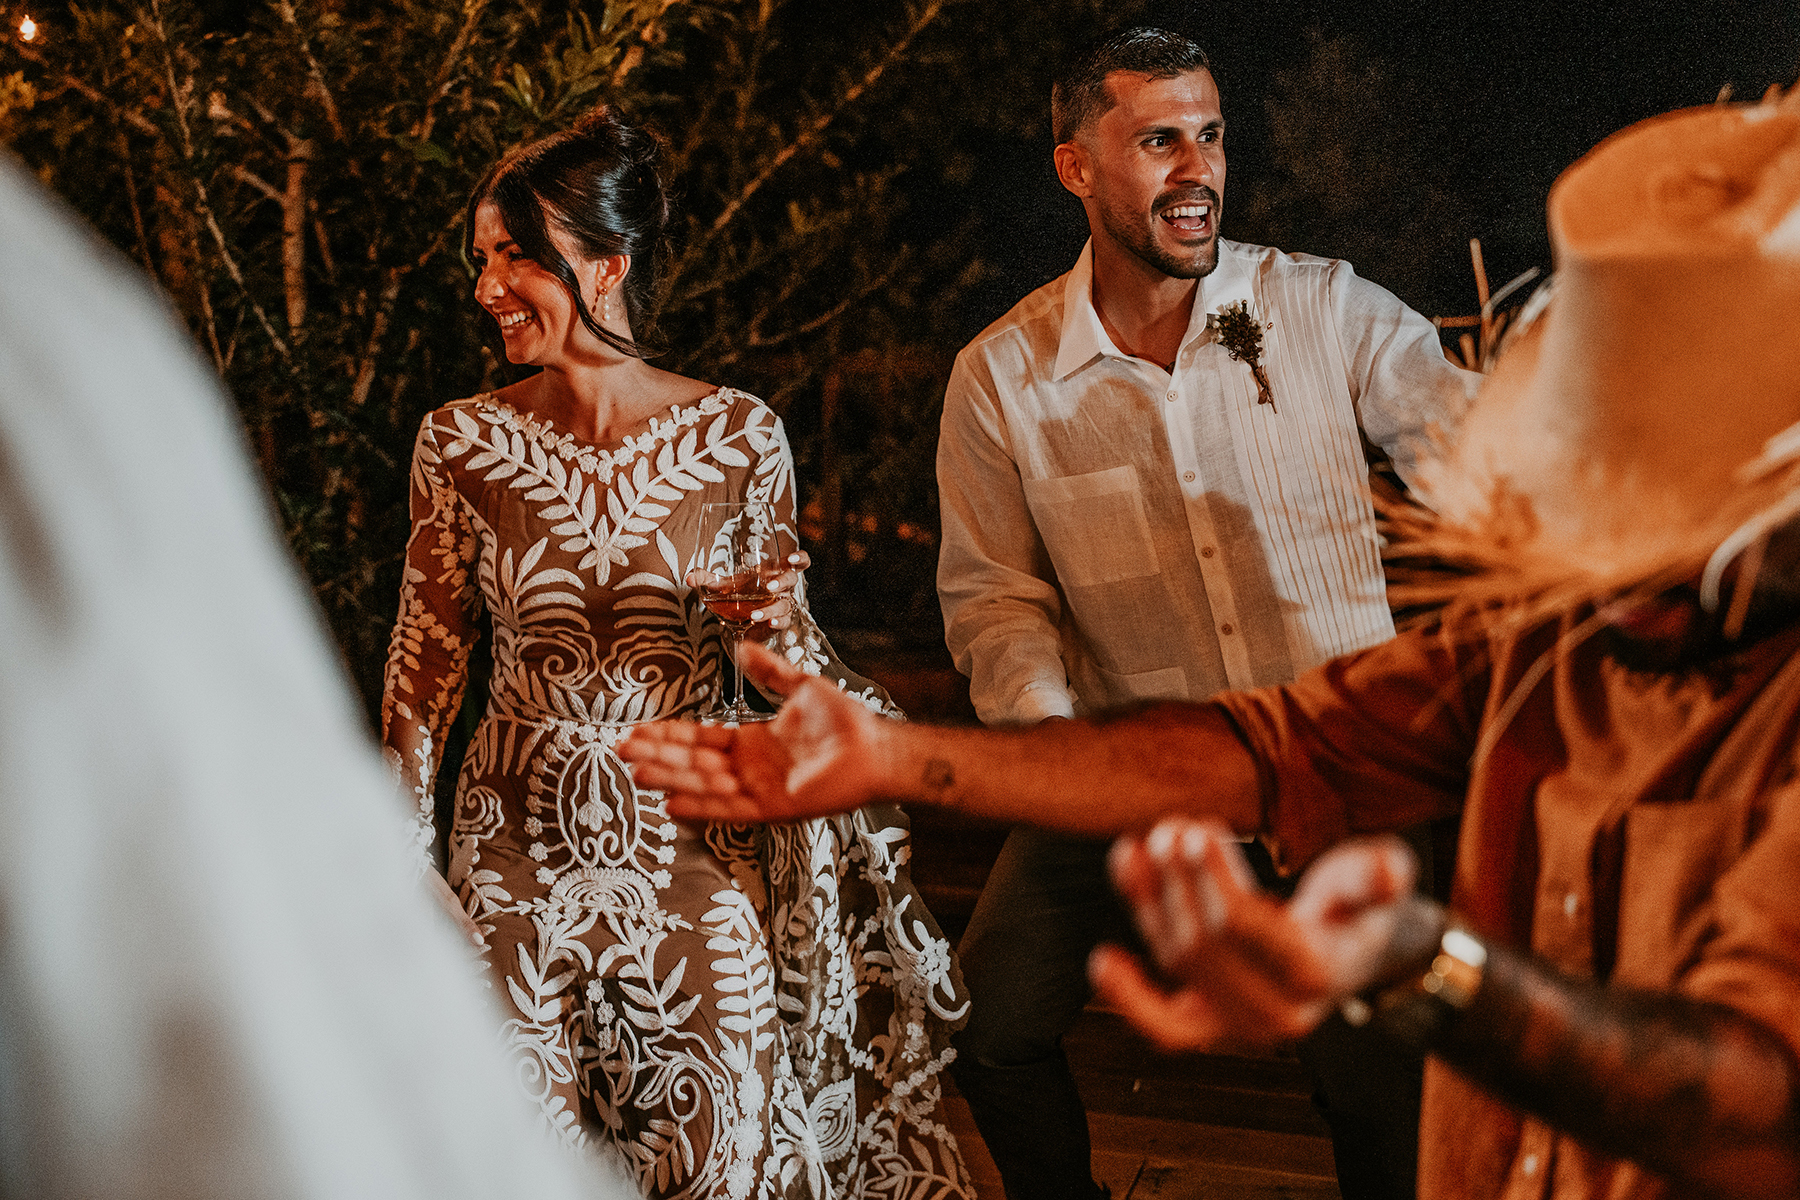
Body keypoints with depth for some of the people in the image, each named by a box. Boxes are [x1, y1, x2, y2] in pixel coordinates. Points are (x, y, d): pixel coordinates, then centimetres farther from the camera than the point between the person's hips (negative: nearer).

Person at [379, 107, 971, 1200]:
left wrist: (772, 620, -18)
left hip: (696, 851, -1)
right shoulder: (463, 442, -4)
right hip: (522, 853, 1)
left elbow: (790, 652, 4)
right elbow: (429, 658, 5)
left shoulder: (739, 435, -7)